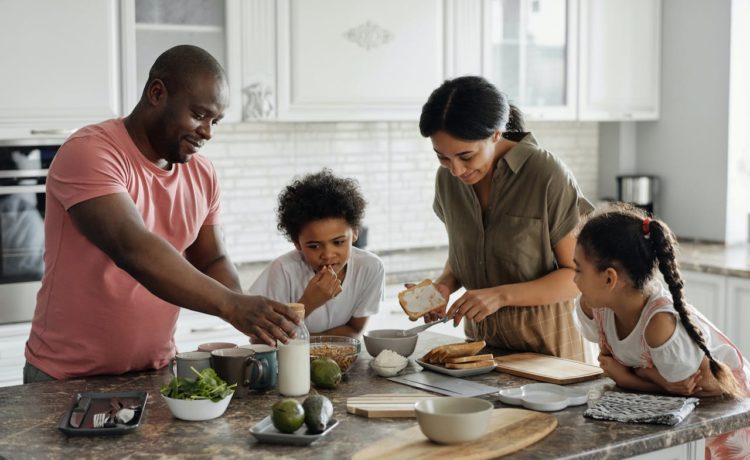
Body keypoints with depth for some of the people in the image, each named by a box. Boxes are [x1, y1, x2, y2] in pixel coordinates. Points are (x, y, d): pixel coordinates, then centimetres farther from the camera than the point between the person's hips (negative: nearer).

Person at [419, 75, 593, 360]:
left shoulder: (547, 175, -17)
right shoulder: (448, 178, -1)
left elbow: (579, 275, -13)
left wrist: (501, 295, -23)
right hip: (480, 339, 3)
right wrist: (445, 285, -8)